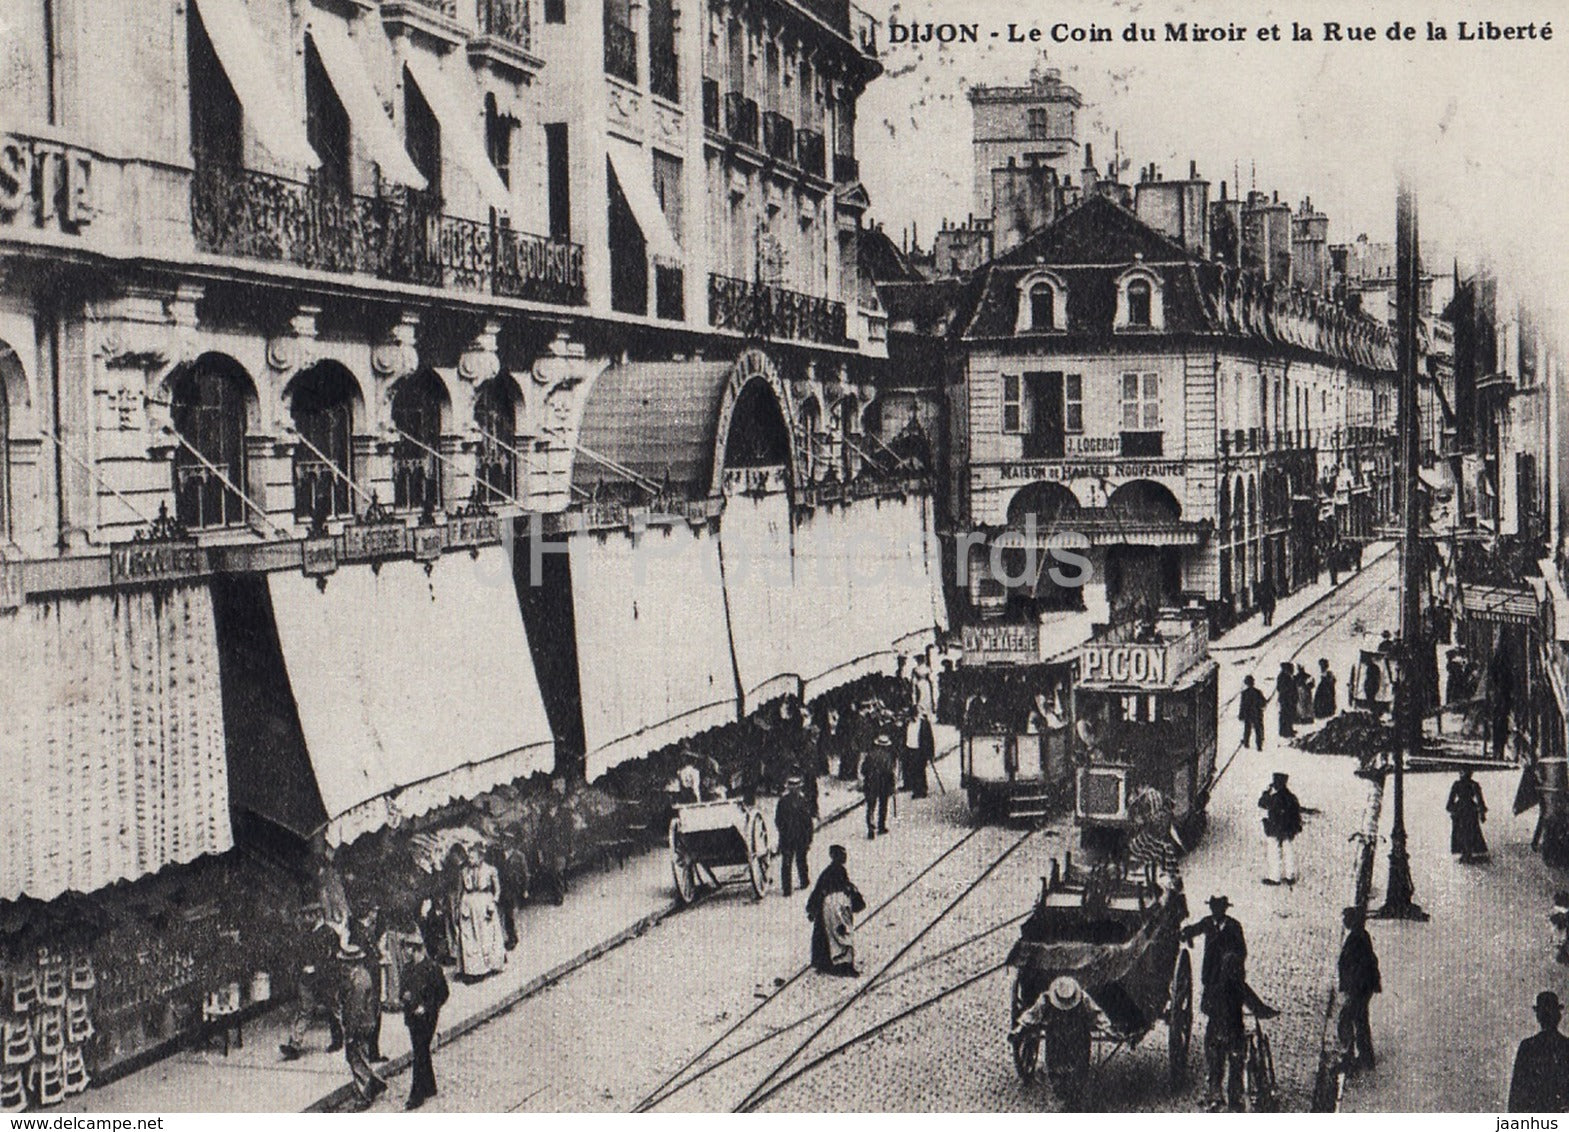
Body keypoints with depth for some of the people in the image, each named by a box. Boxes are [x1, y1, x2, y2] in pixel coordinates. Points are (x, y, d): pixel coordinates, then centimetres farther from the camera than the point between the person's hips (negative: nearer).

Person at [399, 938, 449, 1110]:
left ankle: (417, 1095, -6)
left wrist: (426, 1007, -15)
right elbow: (404, 988, 22)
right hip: (412, 1016, 8)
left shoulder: (432, 968, -12)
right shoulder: (409, 968, 10)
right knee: (421, 1052, 16)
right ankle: (430, 1088, 28)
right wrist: (404, 995, -1)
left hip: (426, 1017, -8)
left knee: (420, 1054, -8)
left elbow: (442, 993, -9)